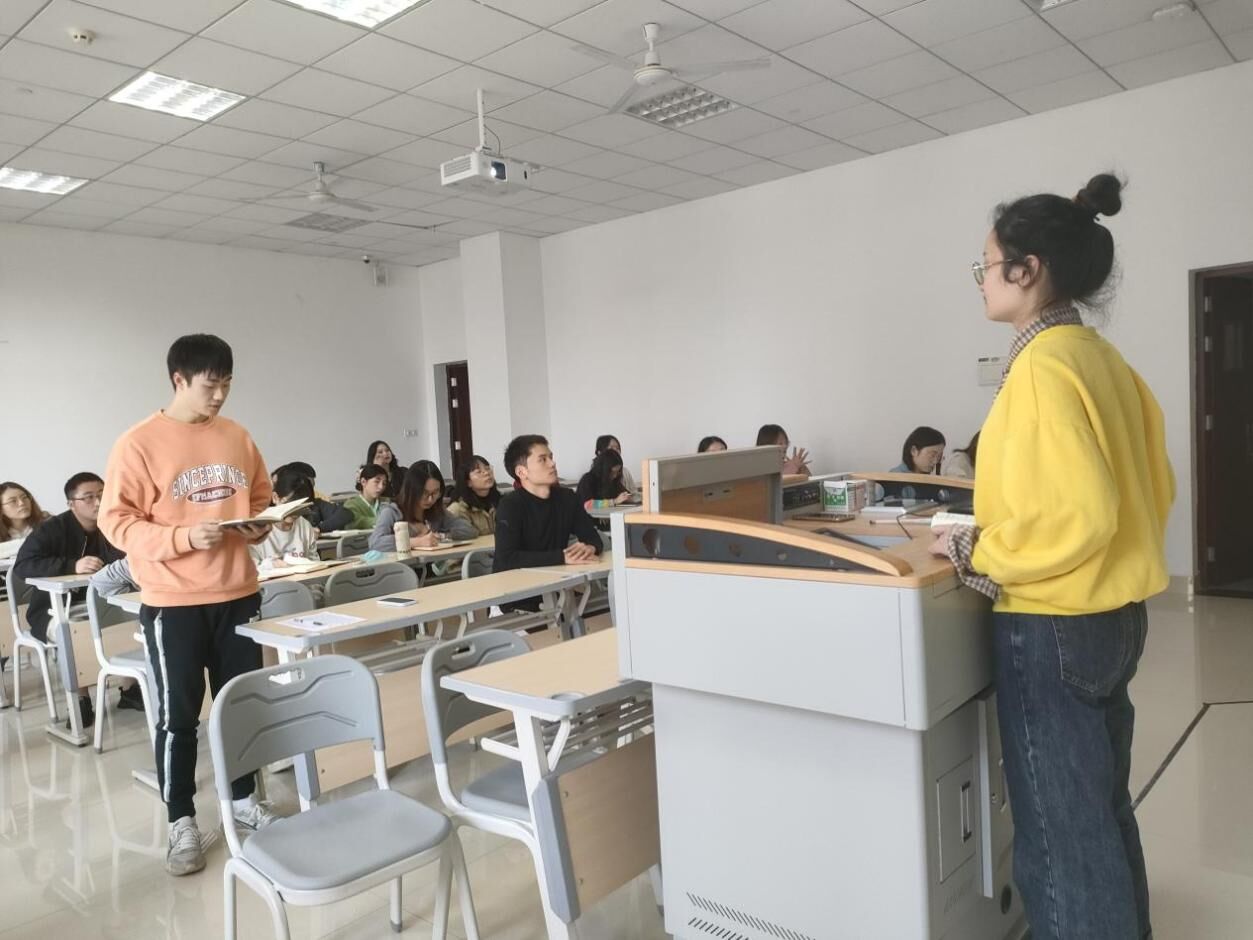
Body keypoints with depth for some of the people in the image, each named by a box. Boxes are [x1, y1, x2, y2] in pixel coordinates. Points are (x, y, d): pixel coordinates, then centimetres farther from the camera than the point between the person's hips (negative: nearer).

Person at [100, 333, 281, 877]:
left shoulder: (237, 438, 6)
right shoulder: (138, 444, -9)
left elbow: (262, 499, 16)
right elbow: (116, 521, -11)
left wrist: (258, 526, -5)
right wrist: (183, 537, -24)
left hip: (238, 594, 5)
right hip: (173, 603, -4)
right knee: (178, 715, 6)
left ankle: (244, 799, 31)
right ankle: (181, 822, 21)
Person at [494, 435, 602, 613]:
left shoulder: (567, 498, 5)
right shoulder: (510, 505, -13)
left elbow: (594, 538, 6)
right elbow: (506, 558, -25)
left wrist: (590, 548, -19)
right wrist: (562, 557, -29)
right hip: (515, 603, -5)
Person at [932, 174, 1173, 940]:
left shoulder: (1045, 365, -19)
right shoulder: (1100, 357, 9)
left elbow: (1074, 511, -26)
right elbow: (1150, 487, 14)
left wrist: (979, 552, -14)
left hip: (1054, 625, -10)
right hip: (1113, 613, 10)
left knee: (1060, 835, 5)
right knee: (1102, 813, 23)